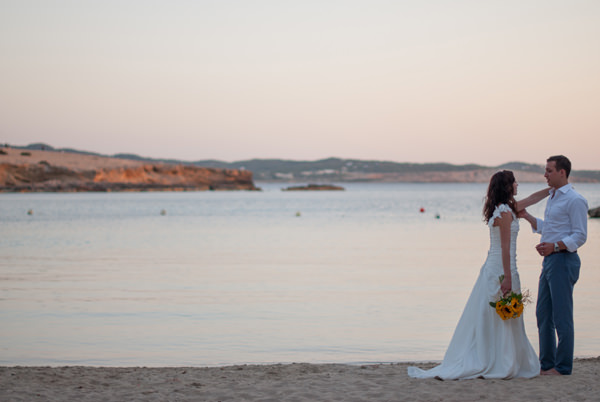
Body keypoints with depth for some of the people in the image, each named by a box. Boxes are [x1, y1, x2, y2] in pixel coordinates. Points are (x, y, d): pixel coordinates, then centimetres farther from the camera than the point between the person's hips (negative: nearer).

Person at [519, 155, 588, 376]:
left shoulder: (575, 200, -12)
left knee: (562, 316, -5)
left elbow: (579, 236, -15)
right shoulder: (552, 197, 18)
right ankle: (547, 364, 19)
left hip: (563, 260, -10)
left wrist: (554, 246, -25)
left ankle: (563, 366, 1)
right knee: (543, 314, 12)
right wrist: (527, 216, 20)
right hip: (549, 259, 10)